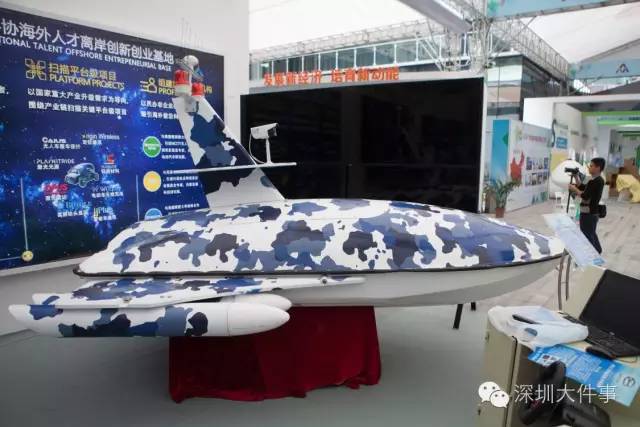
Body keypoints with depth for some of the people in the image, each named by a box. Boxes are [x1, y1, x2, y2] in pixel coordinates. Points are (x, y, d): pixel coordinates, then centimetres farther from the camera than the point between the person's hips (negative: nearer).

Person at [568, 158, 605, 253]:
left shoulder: (594, 181, -23)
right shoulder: (598, 180, 9)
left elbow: (585, 196, -24)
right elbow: (583, 188, 14)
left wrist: (574, 189, -10)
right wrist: (576, 177, 6)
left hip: (588, 214, -11)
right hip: (593, 212, 11)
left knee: (587, 236, -1)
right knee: (592, 233, 26)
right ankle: (597, 252, 42)